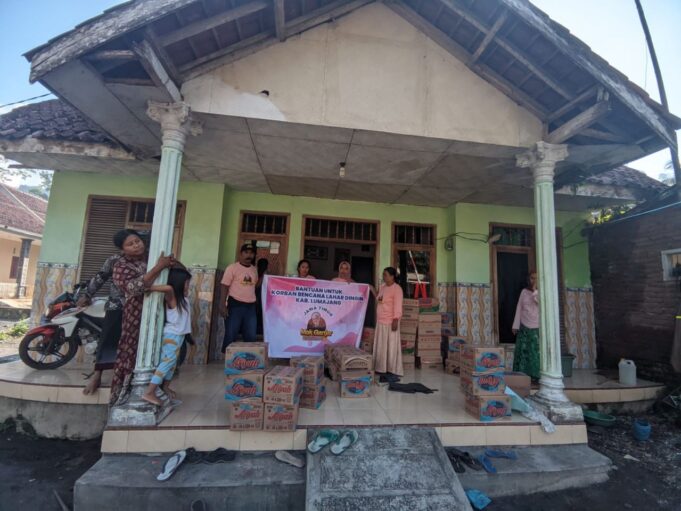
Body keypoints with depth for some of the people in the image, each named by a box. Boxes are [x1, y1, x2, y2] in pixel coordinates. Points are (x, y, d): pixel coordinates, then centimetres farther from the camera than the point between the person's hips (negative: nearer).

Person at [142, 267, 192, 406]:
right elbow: (168, 287, -37)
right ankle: (149, 393, -7)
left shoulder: (182, 299, 8)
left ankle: (165, 387, 32)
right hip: (172, 335, -9)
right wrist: (149, 288, -27)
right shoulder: (172, 298, -18)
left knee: (172, 362, 18)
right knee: (166, 362, -10)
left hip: (178, 336, 9)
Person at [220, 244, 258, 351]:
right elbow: (224, 286, -8)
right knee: (230, 335, 4)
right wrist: (222, 305, -14)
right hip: (235, 305, -5)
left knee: (251, 336, 9)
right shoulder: (232, 267, -4)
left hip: (251, 306, 5)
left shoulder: (254, 269, 12)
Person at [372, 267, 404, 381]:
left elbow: (398, 306, -17)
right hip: (380, 322, 9)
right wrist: (373, 290, 16)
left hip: (390, 322, -8)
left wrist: (395, 320, -22)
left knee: (391, 346, -2)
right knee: (381, 346, 12)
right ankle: (383, 370, 21)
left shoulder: (397, 289, -12)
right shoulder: (383, 287, 12)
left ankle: (393, 372, 6)